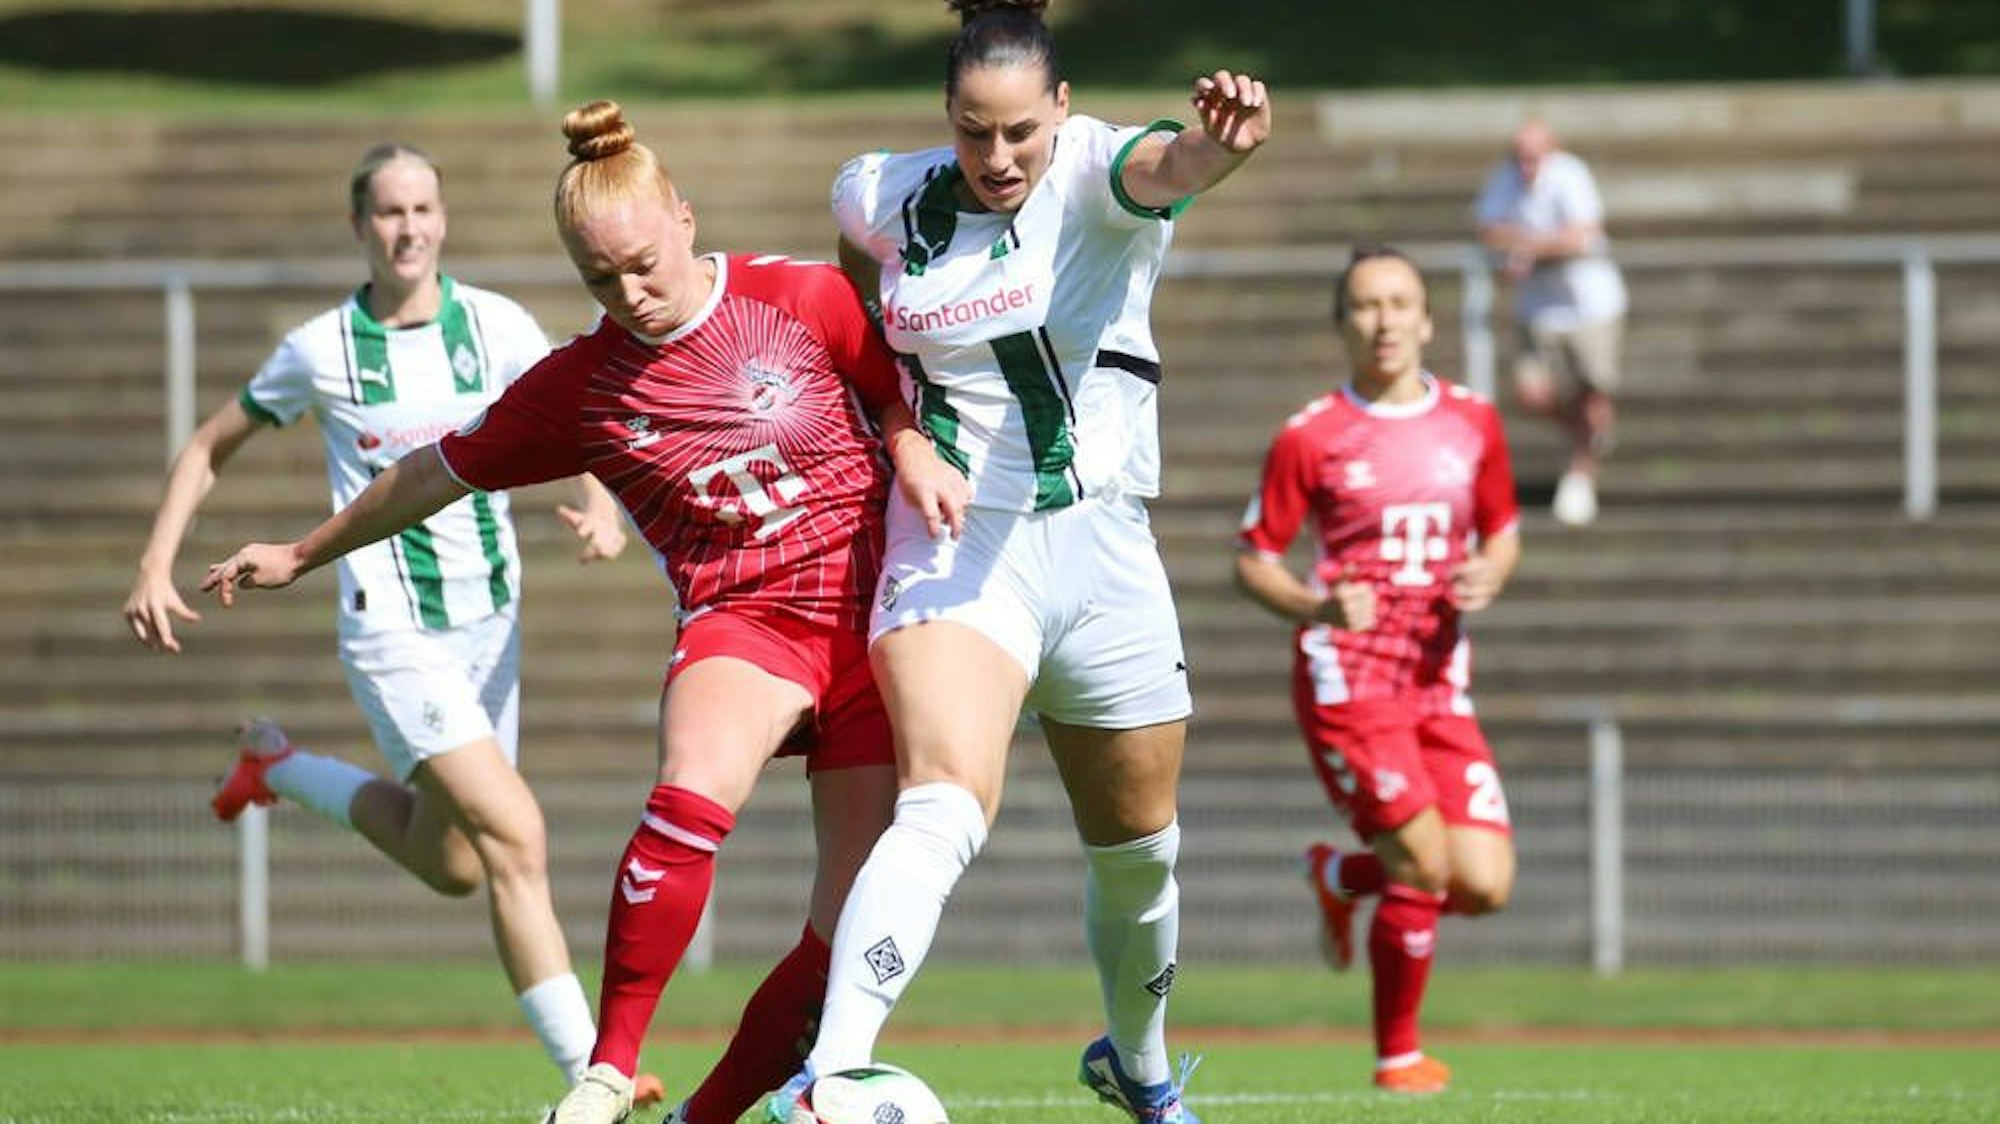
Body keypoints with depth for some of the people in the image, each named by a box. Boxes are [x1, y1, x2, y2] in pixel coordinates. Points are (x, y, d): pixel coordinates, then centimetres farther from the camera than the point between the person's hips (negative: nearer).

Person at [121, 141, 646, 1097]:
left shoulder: (496, 326, 1)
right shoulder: (323, 349, -4)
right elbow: (209, 448, 8)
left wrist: (600, 508, -17)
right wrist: (156, 568, -2)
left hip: (490, 622, 5)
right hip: (394, 631, -5)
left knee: (451, 866, 18)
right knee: (514, 838, -20)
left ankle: (280, 768, 40)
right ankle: (591, 1072, -19)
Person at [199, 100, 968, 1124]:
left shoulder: (806, 299, -3)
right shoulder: (578, 386, 1)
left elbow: (902, 386, 14)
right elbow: (440, 472, 15)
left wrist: (913, 452, -9)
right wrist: (301, 555, 25)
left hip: (877, 616, 1)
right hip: (739, 618, -1)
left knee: (855, 922, -7)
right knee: (693, 794, -35)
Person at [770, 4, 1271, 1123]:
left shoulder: (1095, 175, -8)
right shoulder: (885, 199, 0)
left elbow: (1165, 165, -35)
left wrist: (1219, 142, -58)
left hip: (1101, 556, 1)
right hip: (953, 556, -1)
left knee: (1139, 853, 14)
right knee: (945, 808, -26)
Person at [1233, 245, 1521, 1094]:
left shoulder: (1473, 423, 9)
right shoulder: (1310, 438, -3)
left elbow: (1503, 533, 20)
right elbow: (1253, 561, 0)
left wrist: (1489, 574, -4)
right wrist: (1317, 607, -19)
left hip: (1440, 683, 5)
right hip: (1345, 677, -5)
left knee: (1484, 886, -6)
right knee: (1426, 864, -16)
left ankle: (1340, 875, 26)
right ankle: (1398, 1053, 6)